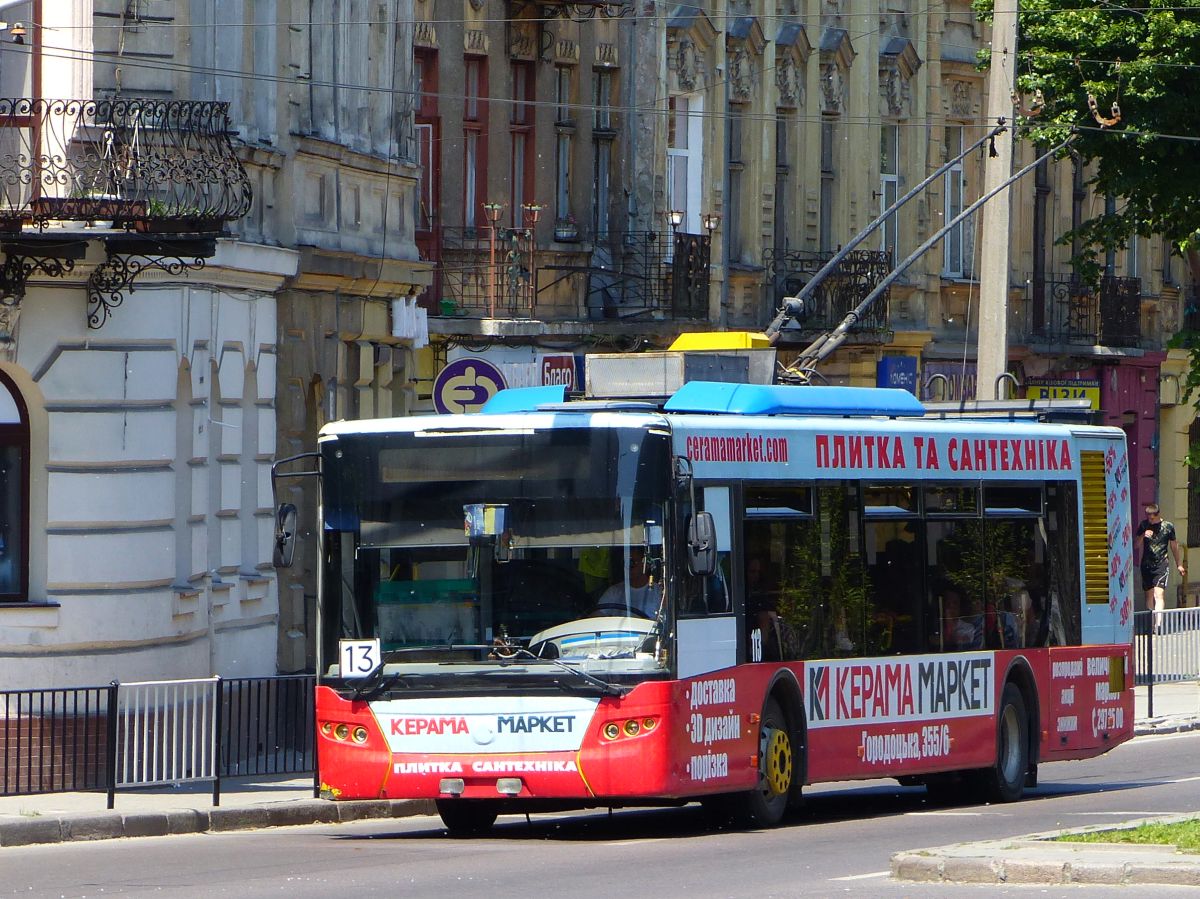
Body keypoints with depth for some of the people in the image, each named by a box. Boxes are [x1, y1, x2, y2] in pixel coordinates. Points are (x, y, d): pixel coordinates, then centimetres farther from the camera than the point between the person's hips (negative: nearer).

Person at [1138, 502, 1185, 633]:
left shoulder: (1168, 526, 0)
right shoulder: (1143, 525, 5)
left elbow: (1174, 546, 11)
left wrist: (1179, 564, 18)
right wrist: (1143, 536, -12)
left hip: (1162, 565, -3)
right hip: (1147, 565, 3)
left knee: (1158, 594, -16)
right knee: (1149, 595, 8)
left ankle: (1158, 625, -27)